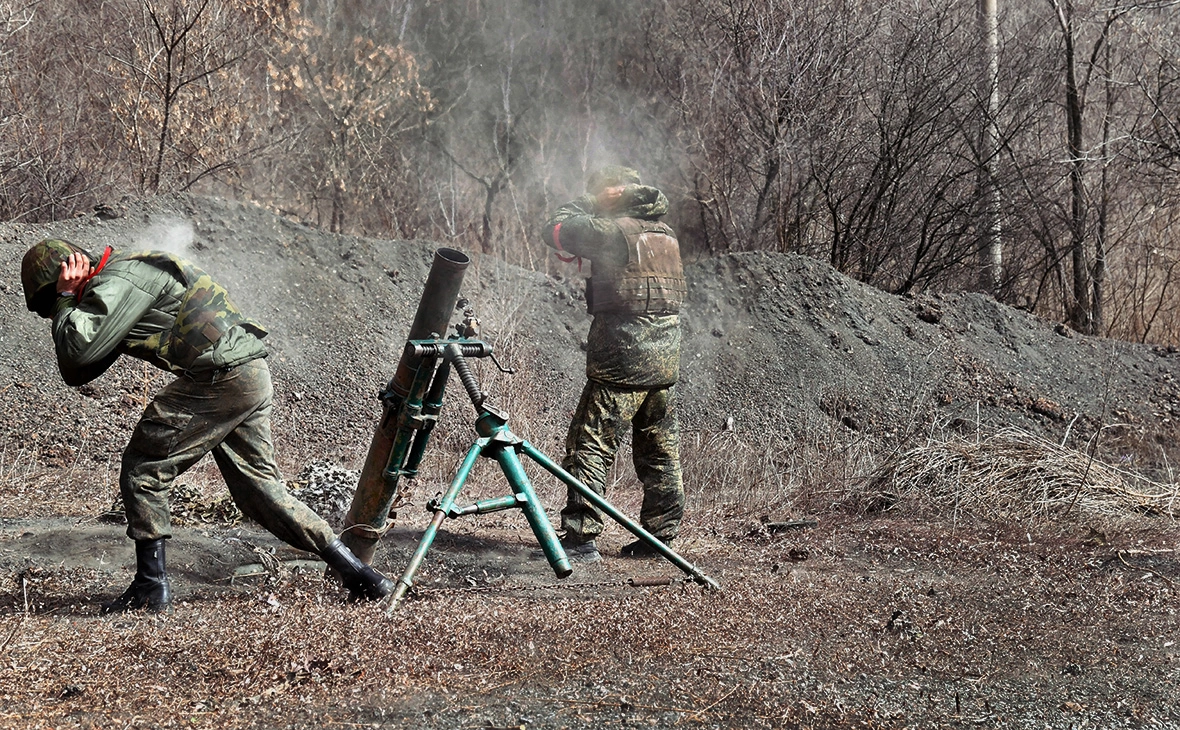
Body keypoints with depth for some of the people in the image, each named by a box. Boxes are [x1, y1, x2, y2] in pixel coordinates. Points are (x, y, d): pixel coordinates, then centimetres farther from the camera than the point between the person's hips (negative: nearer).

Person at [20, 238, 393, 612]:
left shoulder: (117, 280, -5)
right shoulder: (116, 286, 25)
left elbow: (79, 349, -16)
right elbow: (76, 373, 23)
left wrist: (65, 301, 0)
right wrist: (67, 307, 11)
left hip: (219, 377, -10)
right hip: (252, 377, 10)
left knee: (142, 471, 0)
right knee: (260, 487, 14)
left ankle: (151, 585, 4)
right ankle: (356, 572, 12)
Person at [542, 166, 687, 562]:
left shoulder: (614, 230, -11)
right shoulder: (665, 233, 13)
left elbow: (557, 229, -3)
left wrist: (585, 203, 11)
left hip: (620, 364, -8)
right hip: (665, 362, 8)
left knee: (590, 447, -5)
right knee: (660, 452, 14)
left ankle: (581, 537, -10)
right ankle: (661, 535, 19)